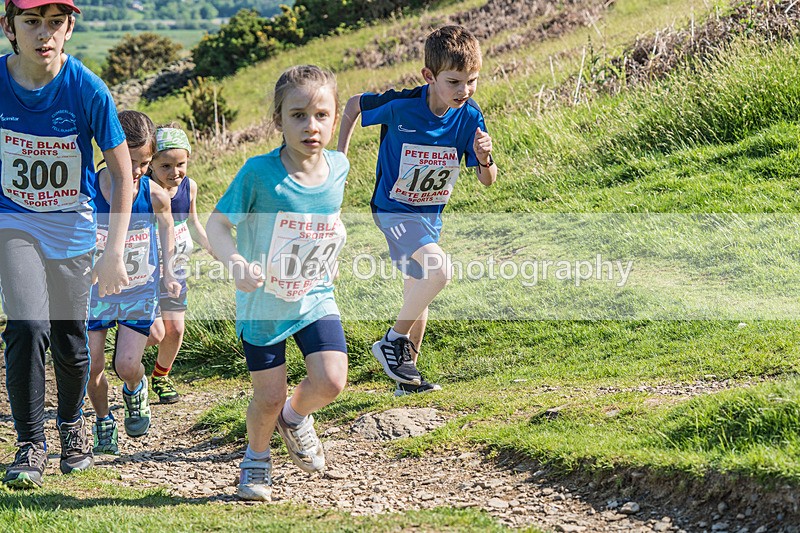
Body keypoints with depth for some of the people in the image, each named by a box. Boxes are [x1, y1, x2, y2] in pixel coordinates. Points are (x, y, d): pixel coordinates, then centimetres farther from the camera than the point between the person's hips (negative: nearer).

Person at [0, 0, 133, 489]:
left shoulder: (87, 90, -17)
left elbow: (123, 174, -8)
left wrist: (115, 253, -11)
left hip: (72, 227, 0)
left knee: (70, 339, 9)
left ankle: (73, 424, 40)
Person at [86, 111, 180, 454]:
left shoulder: (154, 196, -12)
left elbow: (166, 227, 10)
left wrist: (169, 273, 9)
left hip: (139, 292, 0)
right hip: (96, 289, 0)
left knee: (126, 365, -7)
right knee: (92, 366, -3)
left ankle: (135, 390, 30)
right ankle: (103, 421, 24)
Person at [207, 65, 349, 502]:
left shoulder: (338, 167, -8)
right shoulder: (259, 172, -22)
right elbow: (216, 224, -18)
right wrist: (235, 263, -35)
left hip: (315, 297, 3)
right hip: (263, 302, -3)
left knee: (330, 382, -13)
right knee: (268, 398, 5)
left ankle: (295, 416, 23)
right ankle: (256, 459, 37)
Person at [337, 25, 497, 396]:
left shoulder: (470, 118, -13)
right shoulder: (401, 106, -24)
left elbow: (487, 181, -7)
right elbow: (354, 105, -5)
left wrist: (484, 158, -29)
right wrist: (340, 156, -6)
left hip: (430, 215, 6)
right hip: (394, 210, -6)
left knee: (419, 289, 18)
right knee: (439, 270, -28)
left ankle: (407, 378, 35)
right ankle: (394, 341, -9)